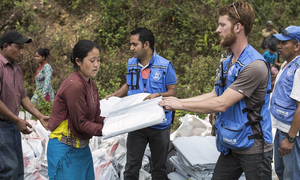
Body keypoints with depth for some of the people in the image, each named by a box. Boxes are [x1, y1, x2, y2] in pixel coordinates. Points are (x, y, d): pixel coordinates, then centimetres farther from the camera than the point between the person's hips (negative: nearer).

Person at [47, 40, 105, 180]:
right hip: (65, 149, -9)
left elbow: (96, 118, 6)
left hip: (82, 146, 9)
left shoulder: (91, 85, 8)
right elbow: (80, 123, -18)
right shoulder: (74, 86, -21)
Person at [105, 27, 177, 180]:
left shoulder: (165, 65, -10)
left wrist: (159, 95, -25)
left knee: (159, 168, 12)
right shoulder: (131, 63, 5)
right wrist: (114, 95, 6)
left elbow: (173, 91, -7)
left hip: (159, 123, -3)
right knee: (131, 167, 6)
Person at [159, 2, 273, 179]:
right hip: (230, 145, 8)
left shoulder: (254, 66, -23)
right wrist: (178, 100, 6)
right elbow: (214, 95, 14)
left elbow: (221, 104, -25)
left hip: (253, 148, -8)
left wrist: (181, 105, -16)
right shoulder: (228, 63, 9)